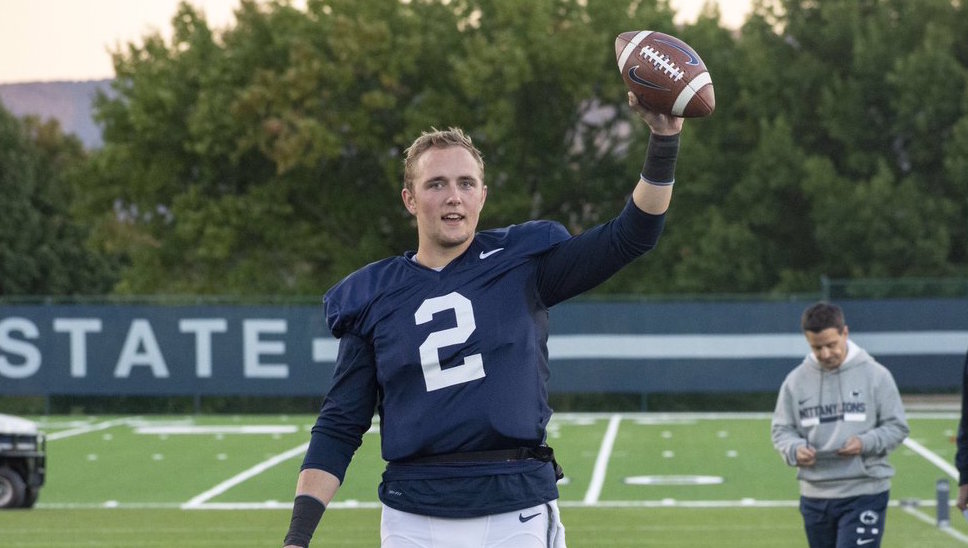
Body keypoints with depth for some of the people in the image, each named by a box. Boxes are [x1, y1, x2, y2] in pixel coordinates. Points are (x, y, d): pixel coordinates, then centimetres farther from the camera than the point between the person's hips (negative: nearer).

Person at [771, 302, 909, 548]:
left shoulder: (875, 375, -4)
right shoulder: (796, 380, 3)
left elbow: (896, 426, -1)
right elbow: (781, 429, 8)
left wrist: (865, 443, -19)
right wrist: (795, 449, -14)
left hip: (864, 493, -4)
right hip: (814, 496, 4)